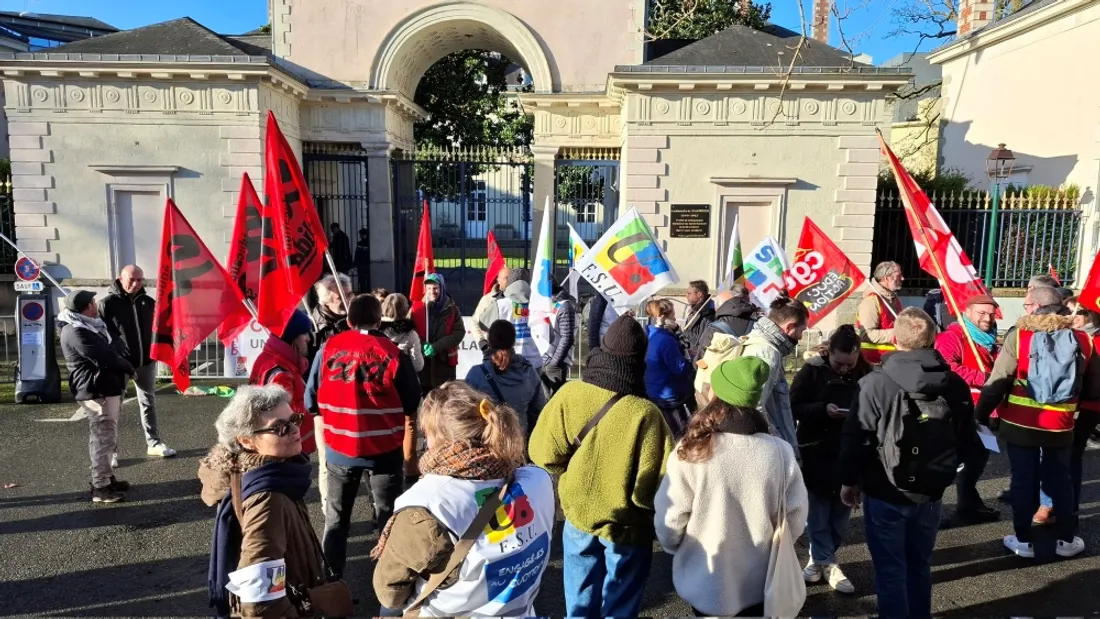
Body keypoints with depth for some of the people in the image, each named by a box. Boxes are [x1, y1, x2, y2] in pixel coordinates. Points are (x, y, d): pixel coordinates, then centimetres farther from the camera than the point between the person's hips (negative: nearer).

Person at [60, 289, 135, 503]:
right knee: (104, 438, -8)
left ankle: (106, 477, 28)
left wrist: (123, 366, -1)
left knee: (105, 437, 18)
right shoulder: (76, 332, -19)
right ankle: (100, 488, -2)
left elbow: (114, 347, 16)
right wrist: (128, 367, -8)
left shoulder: (90, 325, 15)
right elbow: (104, 359, -22)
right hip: (97, 391, -11)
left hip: (106, 388, 11)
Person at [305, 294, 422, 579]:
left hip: (339, 449, 2)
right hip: (385, 450, -2)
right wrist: (410, 456, 5)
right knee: (389, 520, 14)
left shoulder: (328, 348, -4)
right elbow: (410, 412, -6)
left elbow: (311, 401, 1)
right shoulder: (394, 354, -8)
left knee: (336, 520, 20)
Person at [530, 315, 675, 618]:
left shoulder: (569, 394, -15)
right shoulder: (645, 413, -24)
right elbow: (653, 484, -21)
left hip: (578, 515, 3)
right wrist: (658, 522, 1)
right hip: (627, 526, -3)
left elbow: (543, 452, -9)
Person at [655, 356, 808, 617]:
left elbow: (668, 523, -15)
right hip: (760, 583, 2)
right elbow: (795, 520, -7)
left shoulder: (690, 454, -25)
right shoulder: (780, 452, -19)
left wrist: (680, 550, 7)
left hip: (706, 584, -2)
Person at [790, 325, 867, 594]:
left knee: (841, 512, 11)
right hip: (816, 453, -2)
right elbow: (794, 407, -8)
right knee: (818, 512, 6)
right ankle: (826, 562, 22)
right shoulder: (812, 371, -10)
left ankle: (819, 558, 27)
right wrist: (823, 409, -22)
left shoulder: (865, 372, -4)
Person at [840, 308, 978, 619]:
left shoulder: (877, 384, -19)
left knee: (890, 569, 8)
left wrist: (849, 481, -1)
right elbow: (968, 442, 4)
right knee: (920, 564, 22)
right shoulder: (955, 385, -4)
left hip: (885, 494, -5)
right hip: (931, 493, 5)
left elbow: (856, 439, -16)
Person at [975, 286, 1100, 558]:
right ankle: (1067, 539, 29)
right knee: (1061, 479, 18)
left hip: (1020, 424, -3)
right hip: (1061, 426, 3)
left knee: (1023, 479, 9)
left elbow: (998, 382, -12)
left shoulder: (1019, 335, -11)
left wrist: (982, 414, -2)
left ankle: (1023, 540, 17)